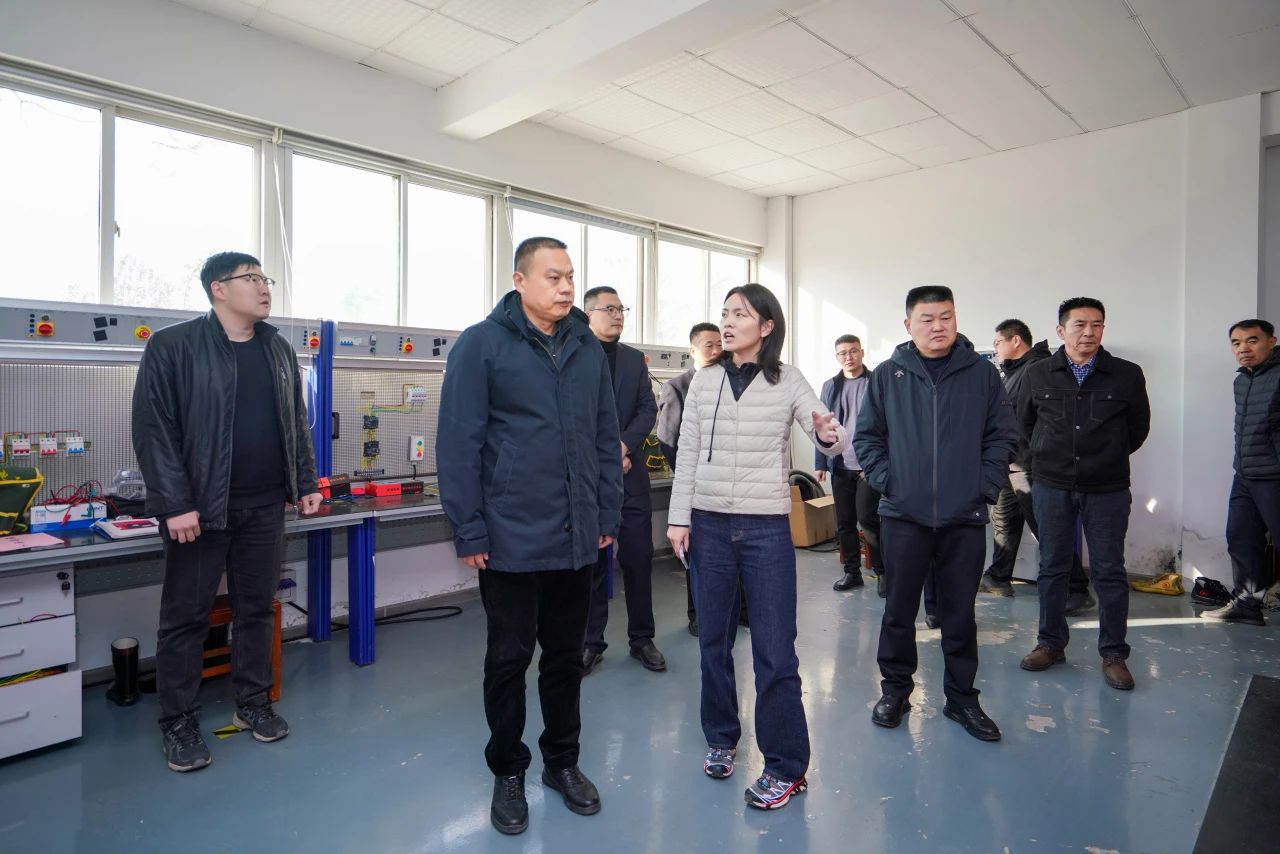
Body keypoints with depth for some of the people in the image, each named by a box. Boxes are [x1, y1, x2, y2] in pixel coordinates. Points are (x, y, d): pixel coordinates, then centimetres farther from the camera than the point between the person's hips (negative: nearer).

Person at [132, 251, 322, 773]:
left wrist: (305, 484, 8)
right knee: (186, 616, 7)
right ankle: (179, 723, 22)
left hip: (265, 506, 5)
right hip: (199, 507, -4)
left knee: (256, 609, 13)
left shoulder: (279, 349, 10)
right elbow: (154, 428, -10)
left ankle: (252, 704, 28)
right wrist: (175, 503, -15)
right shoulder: (173, 347, -7)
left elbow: (296, 423, 14)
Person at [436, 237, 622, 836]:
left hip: (578, 539, 4)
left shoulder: (589, 348, 7)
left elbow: (606, 438, 10)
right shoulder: (482, 344, -7)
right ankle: (508, 772, 32)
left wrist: (608, 515, 8)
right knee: (509, 659, 11)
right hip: (511, 539, -4)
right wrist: (469, 531, -11)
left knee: (566, 655, 17)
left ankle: (562, 761, 37)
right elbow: (458, 444, -10)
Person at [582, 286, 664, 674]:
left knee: (638, 559, 6)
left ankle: (642, 638, 21)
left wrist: (624, 446, -11)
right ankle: (591, 642, 19)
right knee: (591, 561, 6)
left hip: (630, 474, 3)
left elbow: (648, 409, 6)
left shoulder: (635, 358, 13)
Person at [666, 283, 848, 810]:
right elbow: (687, 454, 4)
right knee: (713, 640, 13)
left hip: (766, 528, -2)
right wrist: (679, 518, 0)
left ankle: (786, 766, 17)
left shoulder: (788, 381, -2)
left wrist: (829, 436, -30)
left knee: (775, 649, 1)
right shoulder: (704, 381, 4)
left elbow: (834, 438, -7)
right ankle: (721, 737, 34)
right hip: (709, 524, 3)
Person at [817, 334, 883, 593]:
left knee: (867, 518, -5)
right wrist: (821, 463, 5)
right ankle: (851, 571, 22)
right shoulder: (830, 387, 10)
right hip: (840, 465, 4)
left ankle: (882, 570, 13)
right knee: (844, 522, 9)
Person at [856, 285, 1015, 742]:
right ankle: (895, 688, 27)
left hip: (965, 517, 1)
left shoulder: (982, 373, 3)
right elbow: (866, 435, 6)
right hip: (903, 515, 0)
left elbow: (1002, 436, 6)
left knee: (960, 613, 11)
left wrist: (986, 487, -3)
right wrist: (886, 480, -4)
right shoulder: (888, 375, 2)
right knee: (899, 609, 9)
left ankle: (962, 697, 28)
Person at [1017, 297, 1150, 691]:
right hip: (1051, 487, 1)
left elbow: (1138, 426, 11)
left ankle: (1114, 653, 17)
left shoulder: (1127, 375, -2)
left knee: (1110, 571, 4)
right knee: (1052, 567, 9)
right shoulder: (1038, 375, 0)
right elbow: (1025, 422, 14)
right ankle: (1051, 643, 22)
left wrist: (1110, 457, 11)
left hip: (1107, 489, -1)